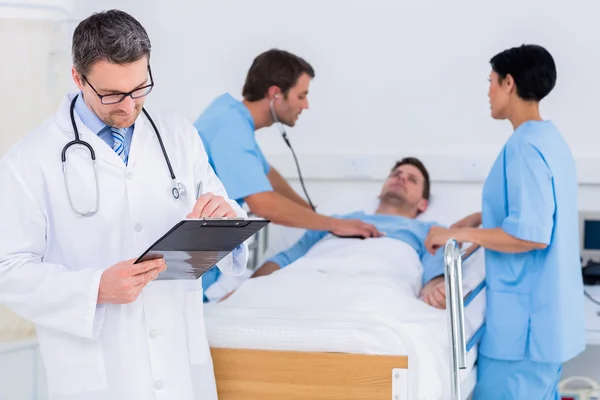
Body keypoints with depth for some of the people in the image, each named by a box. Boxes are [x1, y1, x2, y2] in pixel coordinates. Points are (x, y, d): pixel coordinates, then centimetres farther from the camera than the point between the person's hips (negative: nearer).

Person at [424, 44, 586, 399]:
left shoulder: (525, 146, -18)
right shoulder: (550, 139, 11)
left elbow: (531, 234, -25)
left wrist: (458, 234, -17)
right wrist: (480, 218, 18)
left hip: (526, 318, -9)